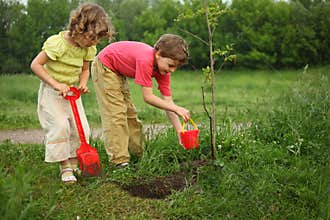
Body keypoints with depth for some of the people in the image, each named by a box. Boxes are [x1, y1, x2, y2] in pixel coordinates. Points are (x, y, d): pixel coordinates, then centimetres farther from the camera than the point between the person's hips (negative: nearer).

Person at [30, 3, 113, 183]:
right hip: (51, 92, -6)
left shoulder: (88, 48, -5)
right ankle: (65, 167, -7)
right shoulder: (58, 43, -26)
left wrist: (83, 83, -11)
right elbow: (36, 64, -22)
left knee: (80, 127, -1)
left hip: (72, 92, 6)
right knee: (60, 126, -19)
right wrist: (55, 84, -28)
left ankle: (74, 163, 15)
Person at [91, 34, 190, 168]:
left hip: (118, 71, 9)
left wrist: (179, 130, -20)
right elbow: (147, 97, -35)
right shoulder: (145, 60, -37)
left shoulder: (163, 68, -13)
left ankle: (140, 155, 19)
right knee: (115, 114, -14)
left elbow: (167, 101, -13)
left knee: (130, 114, 11)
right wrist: (177, 109, -36)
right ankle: (119, 160, -13)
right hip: (104, 66, -9)